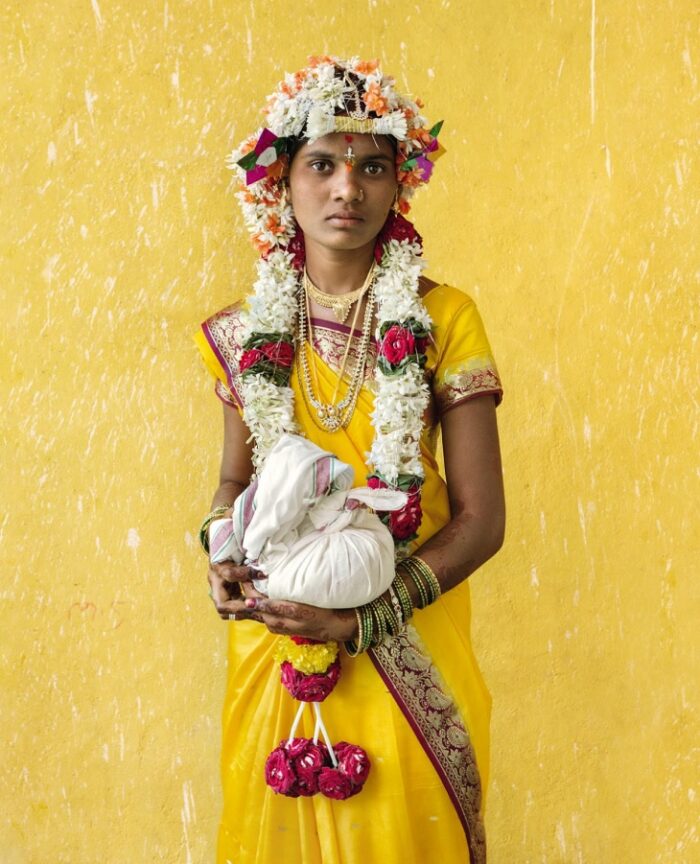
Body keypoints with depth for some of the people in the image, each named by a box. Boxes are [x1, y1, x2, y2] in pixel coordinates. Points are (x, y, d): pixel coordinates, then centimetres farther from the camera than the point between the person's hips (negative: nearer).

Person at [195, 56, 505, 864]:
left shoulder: (441, 319, -9)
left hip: (405, 650, -2)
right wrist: (223, 556, -7)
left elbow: (480, 516, -9)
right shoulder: (247, 333, 1)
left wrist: (364, 621, -19)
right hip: (271, 640, 3)